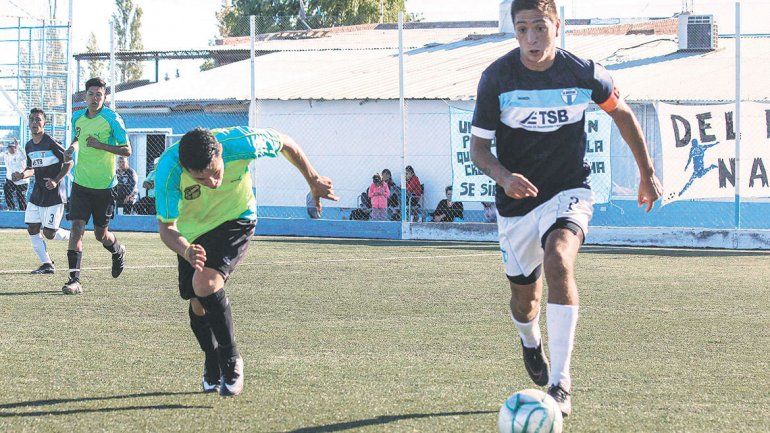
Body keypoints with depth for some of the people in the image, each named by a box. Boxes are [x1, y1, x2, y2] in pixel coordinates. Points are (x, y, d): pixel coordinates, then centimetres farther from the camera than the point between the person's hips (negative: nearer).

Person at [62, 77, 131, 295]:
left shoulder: (112, 119, -11)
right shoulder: (77, 117, 4)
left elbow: (126, 150, -10)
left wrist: (100, 145, -22)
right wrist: (73, 147, 1)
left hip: (104, 185, -3)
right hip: (81, 183, 3)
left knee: (101, 234, 8)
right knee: (77, 227, -11)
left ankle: (118, 251, 43)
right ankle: (74, 279, -13)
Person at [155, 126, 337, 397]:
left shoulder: (239, 143, -34)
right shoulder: (168, 170, -33)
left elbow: (284, 142, -13)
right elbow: (166, 226, -25)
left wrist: (313, 180, 0)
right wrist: (186, 251, -47)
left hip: (235, 221, -2)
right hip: (192, 233, 2)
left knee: (205, 284, -26)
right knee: (198, 305, 7)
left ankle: (231, 359, -7)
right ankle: (212, 365, 37)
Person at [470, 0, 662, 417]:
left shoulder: (584, 73, -10)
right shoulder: (496, 78, -12)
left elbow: (621, 112, 10)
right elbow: (477, 147, -6)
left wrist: (647, 173, 15)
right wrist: (503, 176, -28)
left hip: (568, 192, -2)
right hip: (516, 200, 2)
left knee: (558, 261, -30)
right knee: (525, 296, 12)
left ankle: (560, 384, -28)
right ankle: (531, 342, 53)